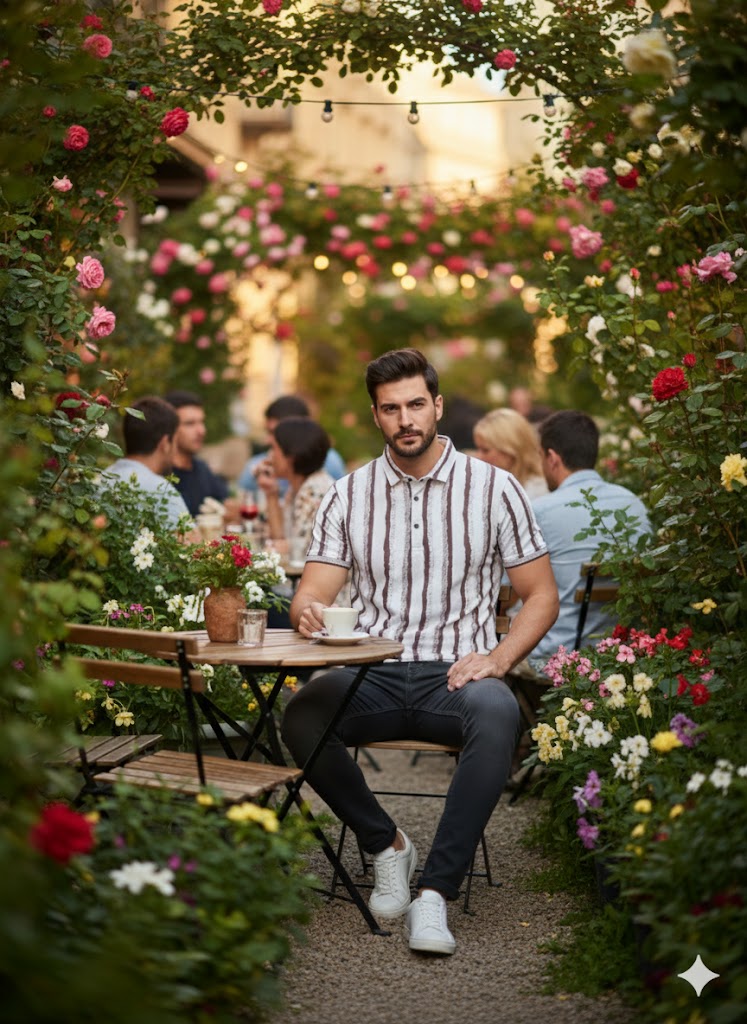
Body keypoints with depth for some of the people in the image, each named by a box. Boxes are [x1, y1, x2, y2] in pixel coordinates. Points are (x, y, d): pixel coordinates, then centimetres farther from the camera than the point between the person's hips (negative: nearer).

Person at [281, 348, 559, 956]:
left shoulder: (493, 488, 4)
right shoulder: (348, 496, 10)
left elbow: (542, 596, 7)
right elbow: (310, 596, 5)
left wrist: (497, 658, -12)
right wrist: (309, 613, -21)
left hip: (455, 674, -2)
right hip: (372, 675, 2)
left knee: (498, 715, -37)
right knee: (300, 716, -30)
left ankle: (436, 890, -32)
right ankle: (385, 844, -6)